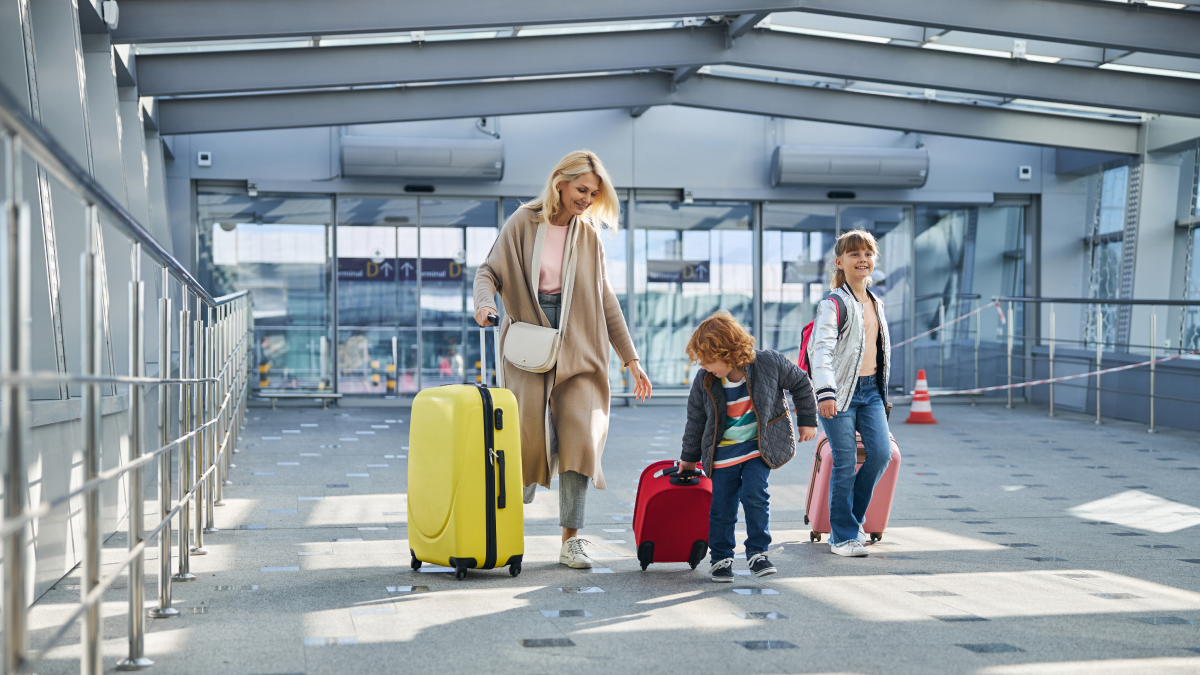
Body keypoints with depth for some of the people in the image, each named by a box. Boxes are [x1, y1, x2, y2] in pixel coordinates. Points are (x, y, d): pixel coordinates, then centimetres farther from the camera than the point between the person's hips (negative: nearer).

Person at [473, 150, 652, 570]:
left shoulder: (589, 236, 10)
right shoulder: (523, 224, 1)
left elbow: (606, 301, 13)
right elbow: (489, 271, -1)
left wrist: (631, 358, 12)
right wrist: (485, 302, -25)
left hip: (577, 349, 2)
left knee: (580, 436, -10)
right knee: (534, 437, -4)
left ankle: (571, 540, -5)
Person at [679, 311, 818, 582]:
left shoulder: (769, 363, -16)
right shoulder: (704, 381, -10)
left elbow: (801, 384, 2)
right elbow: (695, 420, 5)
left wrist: (807, 420, 7)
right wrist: (689, 458, 15)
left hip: (759, 446, -1)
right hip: (723, 451, 2)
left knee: (754, 495, -15)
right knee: (722, 506, -1)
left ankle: (757, 552, 1)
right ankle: (721, 558, 17)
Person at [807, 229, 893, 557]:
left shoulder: (876, 303, 14)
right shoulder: (833, 304, -10)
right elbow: (821, 348, -21)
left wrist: (881, 389, 25)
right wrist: (825, 391, -33)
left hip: (872, 389, 6)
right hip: (841, 393, -6)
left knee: (881, 452, -4)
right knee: (845, 463, -5)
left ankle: (852, 519, 16)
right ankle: (842, 535, 7)